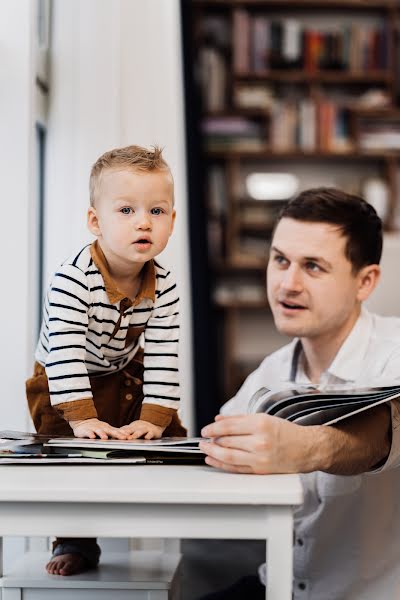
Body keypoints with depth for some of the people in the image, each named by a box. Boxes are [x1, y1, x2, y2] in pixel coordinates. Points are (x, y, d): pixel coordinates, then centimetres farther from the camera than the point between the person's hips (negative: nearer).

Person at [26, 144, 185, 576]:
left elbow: (162, 355, -17)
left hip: (125, 376, 4)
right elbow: (65, 352, -35)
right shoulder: (72, 278, -33)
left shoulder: (163, 286, -19)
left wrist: (154, 417, -24)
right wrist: (81, 417, -38)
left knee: (169, 439, -1)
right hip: (62, 381, -4)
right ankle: (75, 542, 5)